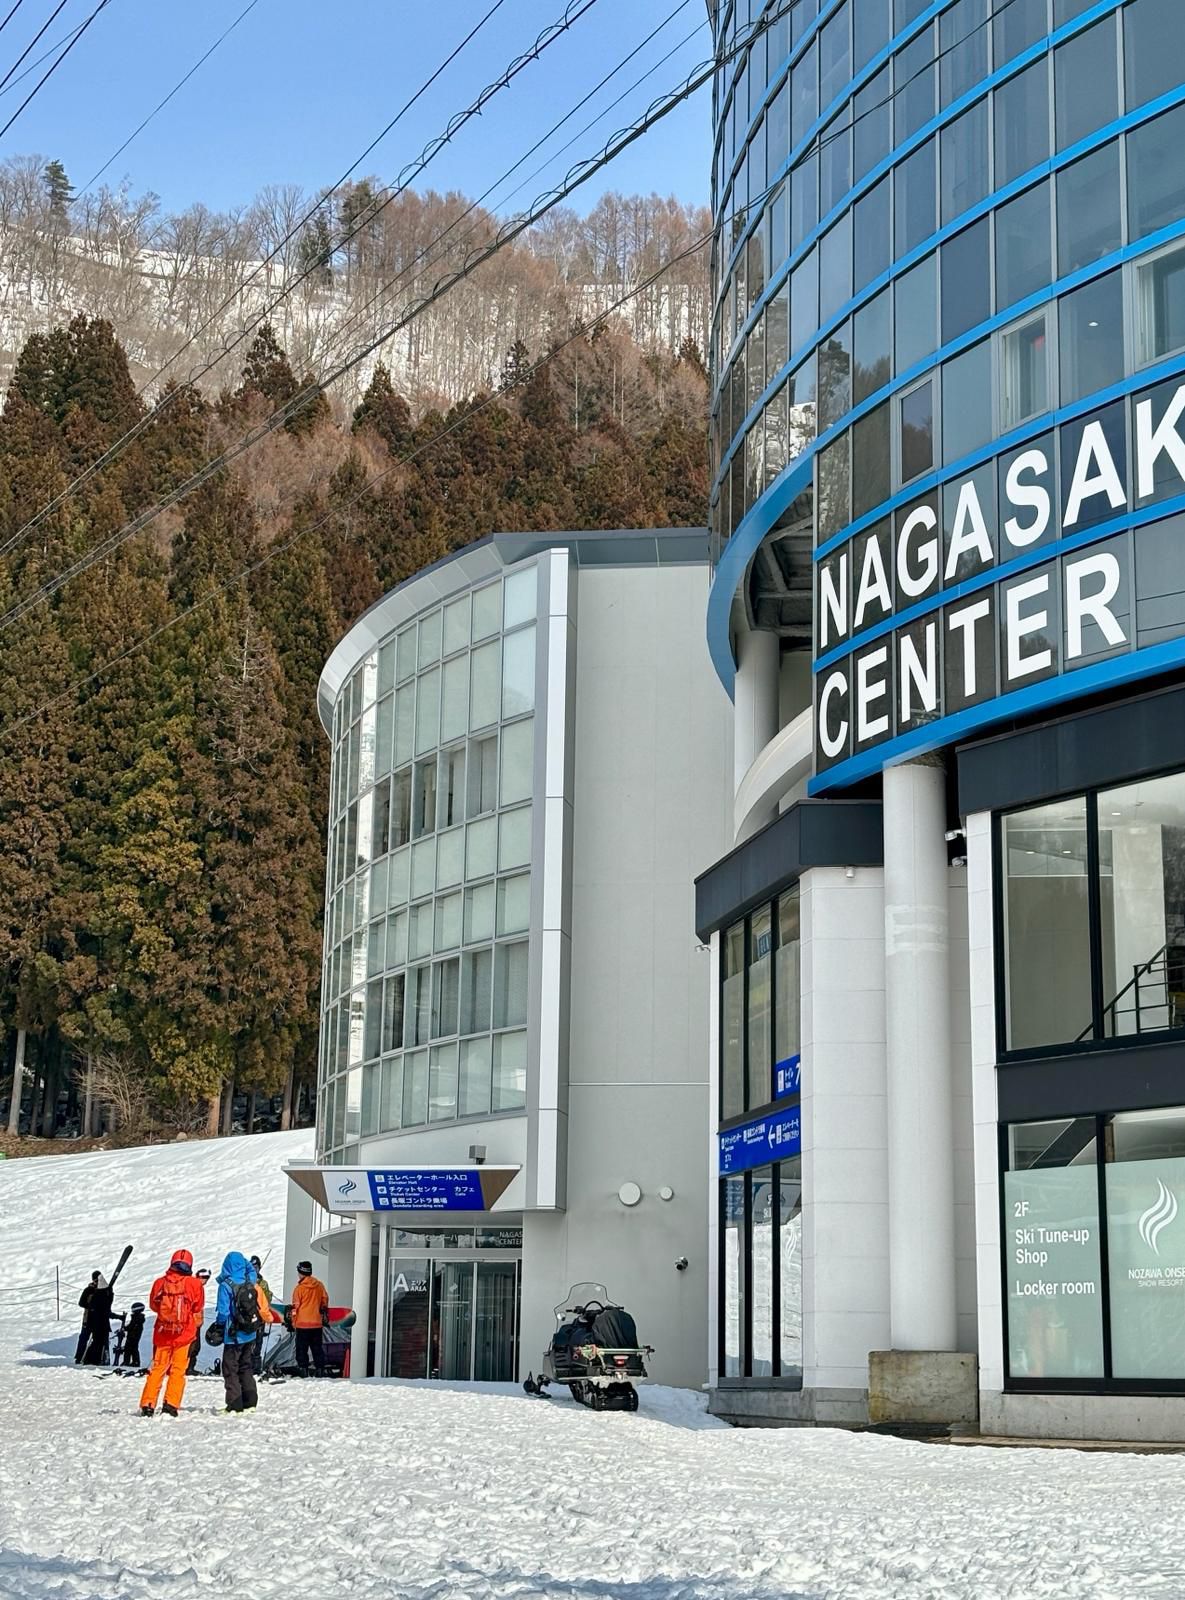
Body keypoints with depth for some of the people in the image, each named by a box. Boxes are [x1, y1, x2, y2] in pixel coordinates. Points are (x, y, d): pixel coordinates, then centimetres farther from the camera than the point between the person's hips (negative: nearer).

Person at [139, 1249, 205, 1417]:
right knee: (178, 1370, 4)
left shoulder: (160, 1283, -2)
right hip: (184, 1334, -2)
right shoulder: (194, 1284, -7)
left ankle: (147, 1405, 7)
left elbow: (153, 1305, 13)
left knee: (157, 1369, 10)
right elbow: (198, 1309, 3)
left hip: (162, 1333, 2)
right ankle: (170, 1406, -4)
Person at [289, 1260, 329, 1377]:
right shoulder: (320, 1285, 3)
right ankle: (320, 1370, 9)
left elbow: (295, 1307, -8)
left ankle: (303, 1369, -1)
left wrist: (293, 1323, 2)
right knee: (317, 1348, 11)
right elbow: (325, 1302, 11)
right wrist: (324, 1318, 21)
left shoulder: (300, 1288, -10)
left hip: (302, 1324, -4)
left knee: (302, 1349, 4)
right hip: (317, 1323, 4)